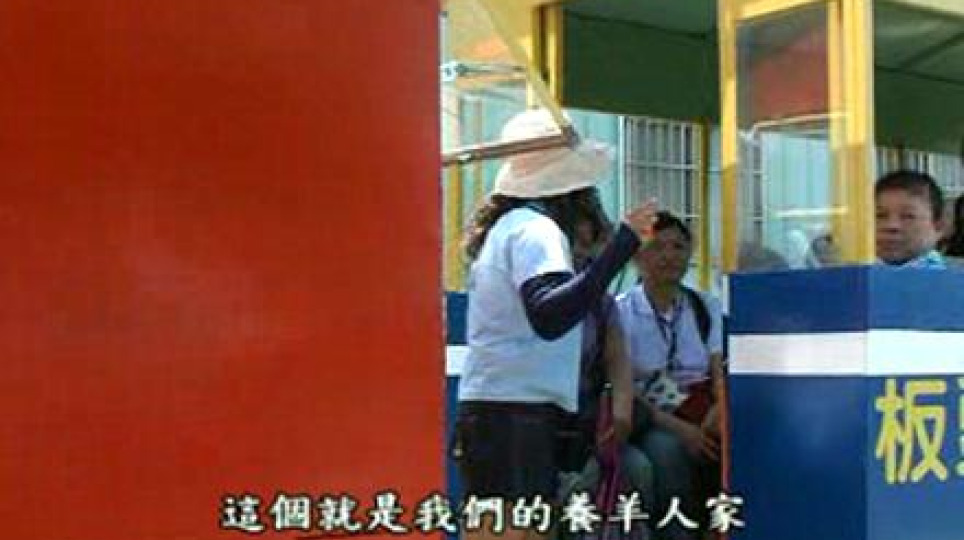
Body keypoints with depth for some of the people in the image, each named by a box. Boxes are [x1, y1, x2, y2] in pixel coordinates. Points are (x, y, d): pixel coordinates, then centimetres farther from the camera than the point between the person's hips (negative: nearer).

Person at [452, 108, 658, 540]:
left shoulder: (511, 225, 19)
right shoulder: (534, 228, -10)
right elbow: (550, 317, -28)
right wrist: (624, 241, -30)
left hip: (489, 413, 10)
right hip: (517, 419, -10)